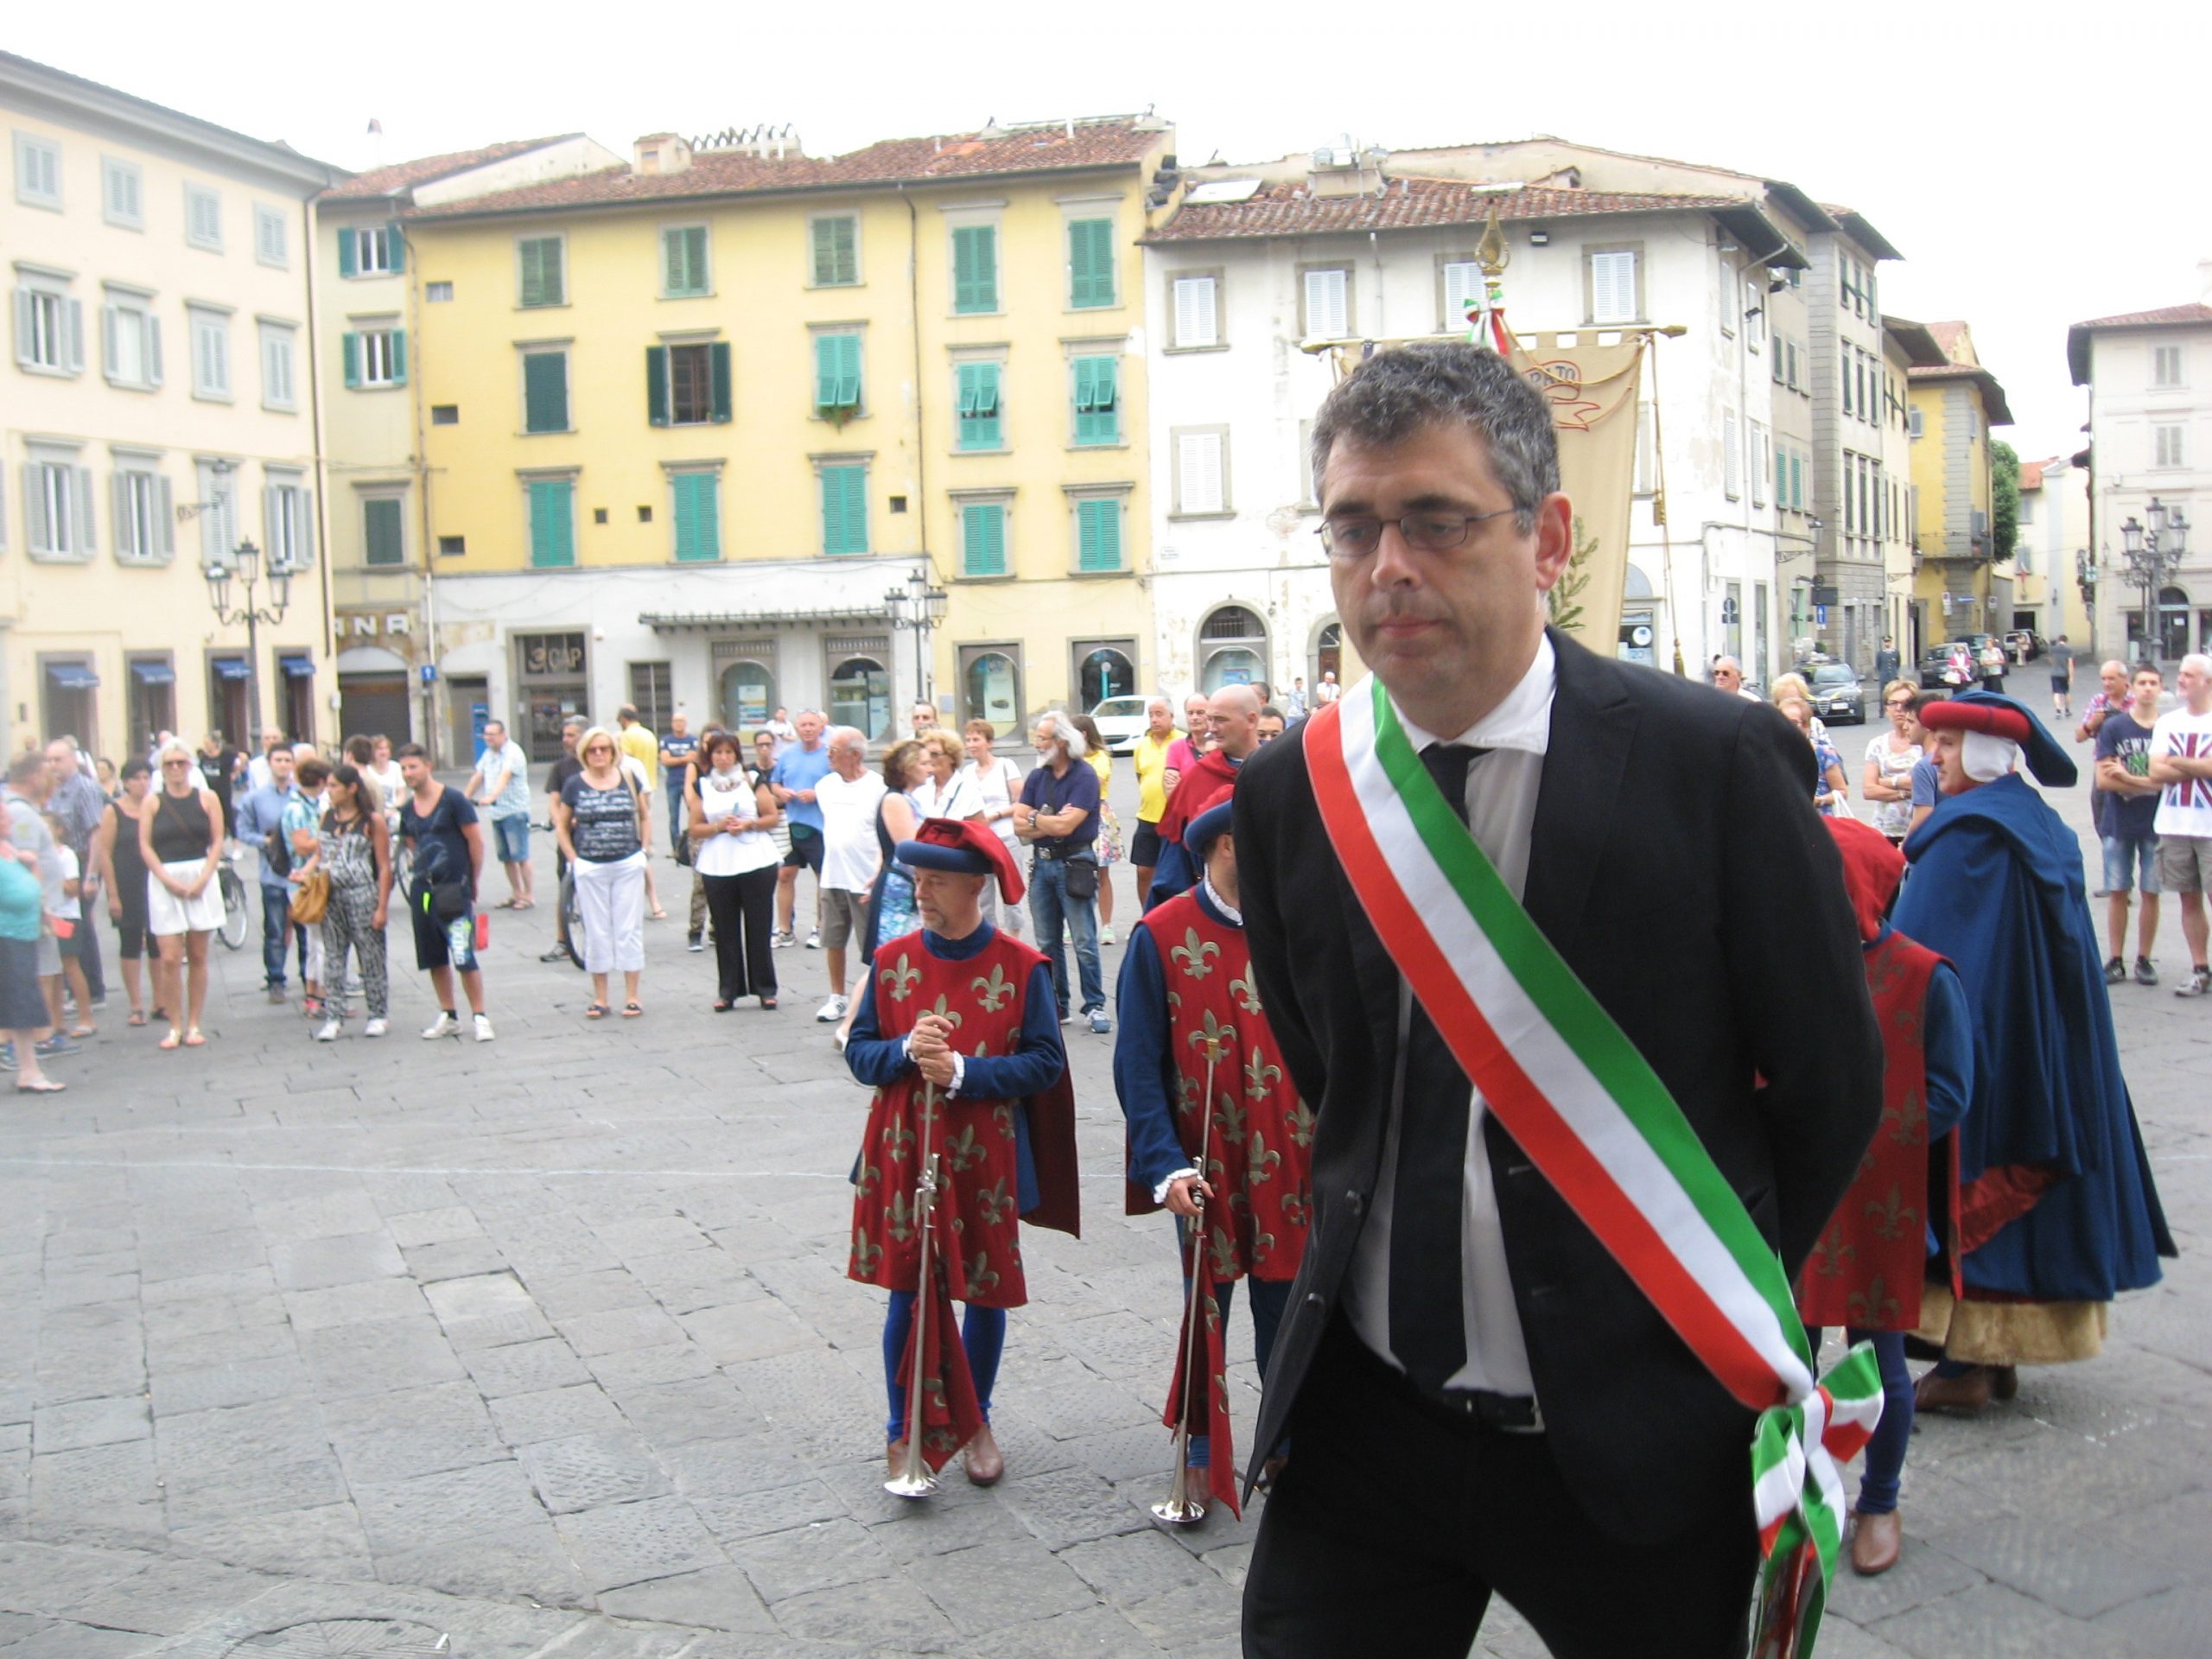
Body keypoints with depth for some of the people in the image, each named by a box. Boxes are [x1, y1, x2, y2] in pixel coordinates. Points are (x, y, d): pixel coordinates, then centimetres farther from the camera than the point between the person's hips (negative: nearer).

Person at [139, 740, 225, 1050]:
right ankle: (175, 1027, 3)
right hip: (164, 880, -1)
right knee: (169, 959, -6)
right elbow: (145, 846, 0)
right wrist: (168, 879, -11)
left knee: (197, 956, 5)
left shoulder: (207, 798, 5)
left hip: (201, 878, 1)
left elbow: (217, 841, 2)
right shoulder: (152, 803, 4)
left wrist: (203, 878, -9)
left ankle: (194, 1025, 13)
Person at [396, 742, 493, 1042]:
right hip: (423, 889, 6)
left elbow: (476, 840, -6)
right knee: (434, 958, 10)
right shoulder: (407, 809, 9)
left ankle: (480, 1017, -1)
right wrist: (424, 874, 12)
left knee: (464, 956, -10)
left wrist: (474, 880, -1)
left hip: (455, 889, -6)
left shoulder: (453, 800, -9)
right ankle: (447, 1017, 20)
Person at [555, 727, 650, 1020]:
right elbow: (561, 827, 8)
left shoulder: (628, 779, 3)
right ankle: (599, 999, 11)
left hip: (628, 866, 0)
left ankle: (631, 997, 8)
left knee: (629, 930, 2)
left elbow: (643, 815, 14)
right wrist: (573, 859, -1)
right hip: (590, 869, 0)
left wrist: (642, 849, 5)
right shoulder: (574, 785, 1)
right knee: (596, 932, 4)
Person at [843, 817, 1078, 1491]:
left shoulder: (1021, 968, -7)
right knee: (906, 1292, 6)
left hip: (987, 1162, -1)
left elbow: (1045, 1062, -8)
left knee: (986, 1295, 11)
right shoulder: (891, 961, 0)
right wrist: (905, 1051, -18)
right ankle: (905, 1430, 21)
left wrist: (962, 1071, -20)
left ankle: (975, 1423, 31)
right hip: (902, 1156, 1)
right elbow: (858, 1050, 3)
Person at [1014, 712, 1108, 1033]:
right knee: (1047, 943, 10)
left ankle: (1095, 1006, 3)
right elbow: (1019, 827, 3)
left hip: (1073, 864, -6)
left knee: (1084, 943, -4)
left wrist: (1035, 818, -2)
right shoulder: (1036, 778, 10)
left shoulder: (1084, 777, -9)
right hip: (1041, 863, 6)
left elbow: (1066, 826, -17)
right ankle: (1056, 1007, 17)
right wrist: (1052, 821, -10)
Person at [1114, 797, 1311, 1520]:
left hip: (1293, 1161, 2)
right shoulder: (1162, 937, -10)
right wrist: (1164, 1163, -20)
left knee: (1285, 1304, 12)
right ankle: (1203, 1453, 26)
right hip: (1207, 1163, -2)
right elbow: (1139, 1064, -11)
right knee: (1207, 1309, 10)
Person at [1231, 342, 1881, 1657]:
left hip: (1642, 1433, -2)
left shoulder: (1720, 763, -13)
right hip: (1366, 1417, 3)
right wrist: (1382, 1262, 9)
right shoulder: (1291, 792, -1)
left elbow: (1834, 1088, -2)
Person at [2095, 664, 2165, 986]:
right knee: (2117, 892, 5)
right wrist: (2150, 783, -10)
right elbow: (2103, 780, -8)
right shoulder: (2113, 726, -3)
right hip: (2118, 824, 0)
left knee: (2151, 893, 6)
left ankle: (2144, 960, 15)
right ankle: (2116, 961, 12)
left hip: (2156, 824, 0)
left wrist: (2128, 778, -13)